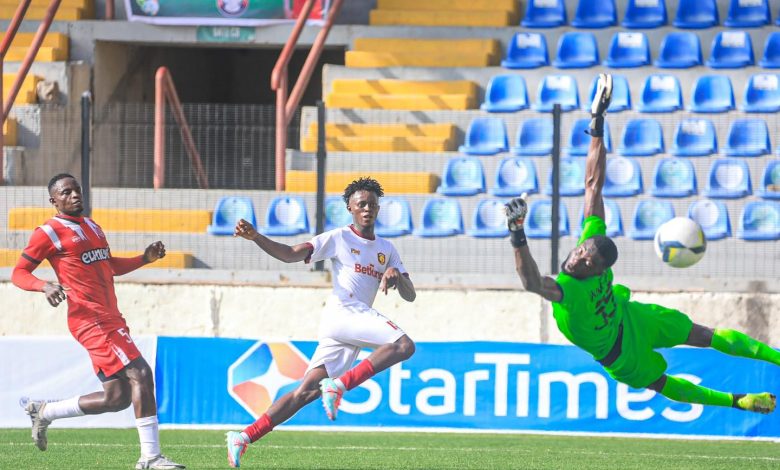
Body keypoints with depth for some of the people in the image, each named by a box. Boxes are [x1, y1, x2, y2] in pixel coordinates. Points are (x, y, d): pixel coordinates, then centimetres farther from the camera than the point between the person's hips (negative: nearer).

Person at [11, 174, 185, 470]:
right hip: (91, 319, -9)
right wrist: (44, 286, -24)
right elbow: (18, 274, -4)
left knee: (116, 398, 8)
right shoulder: (49, 232, -3)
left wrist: (144, 259, 17)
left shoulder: (91, 227, 22)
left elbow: (111, 266, 34)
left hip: (109, 318, 9)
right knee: (140, 374, -18)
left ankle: (44, 412, 22)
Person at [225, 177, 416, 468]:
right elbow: (292, 254, -6)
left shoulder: (387, 250, 22)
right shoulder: (340, 238, 4)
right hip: (342, 311, -6)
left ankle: (244, 437, -2)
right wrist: (255, 237, -22)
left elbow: (410, 295, 17)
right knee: (404, 345, -25)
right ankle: (340, 384, -25)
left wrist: (396, 276, -7)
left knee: (308, 391, -1)